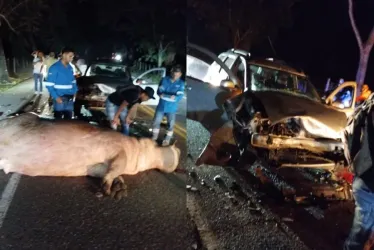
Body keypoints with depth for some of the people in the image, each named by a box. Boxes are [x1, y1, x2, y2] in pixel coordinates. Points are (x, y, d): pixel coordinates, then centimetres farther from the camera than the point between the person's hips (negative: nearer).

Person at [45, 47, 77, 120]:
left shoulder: (70, 68, 9)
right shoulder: (55, 68, -12)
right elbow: (49, 85, -14)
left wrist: (75, 91, 5)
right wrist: (56, 97, -21)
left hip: (70, 99, 7)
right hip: (60, 98, -7)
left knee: (68, 119, 14)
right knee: (58, 119, 3)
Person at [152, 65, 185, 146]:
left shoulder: (181, 83, -7)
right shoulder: (164, 80, -4)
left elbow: (179, 97, -17)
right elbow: (159, 92, -11)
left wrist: (164, 95, -23)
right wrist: (171, 97, -25)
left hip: (172, 108, -1)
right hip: (161, 106, 1)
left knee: (171, 124, 9)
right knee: (156, 121, 11)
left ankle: (167, 139, 30)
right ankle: (155, 136, 34)